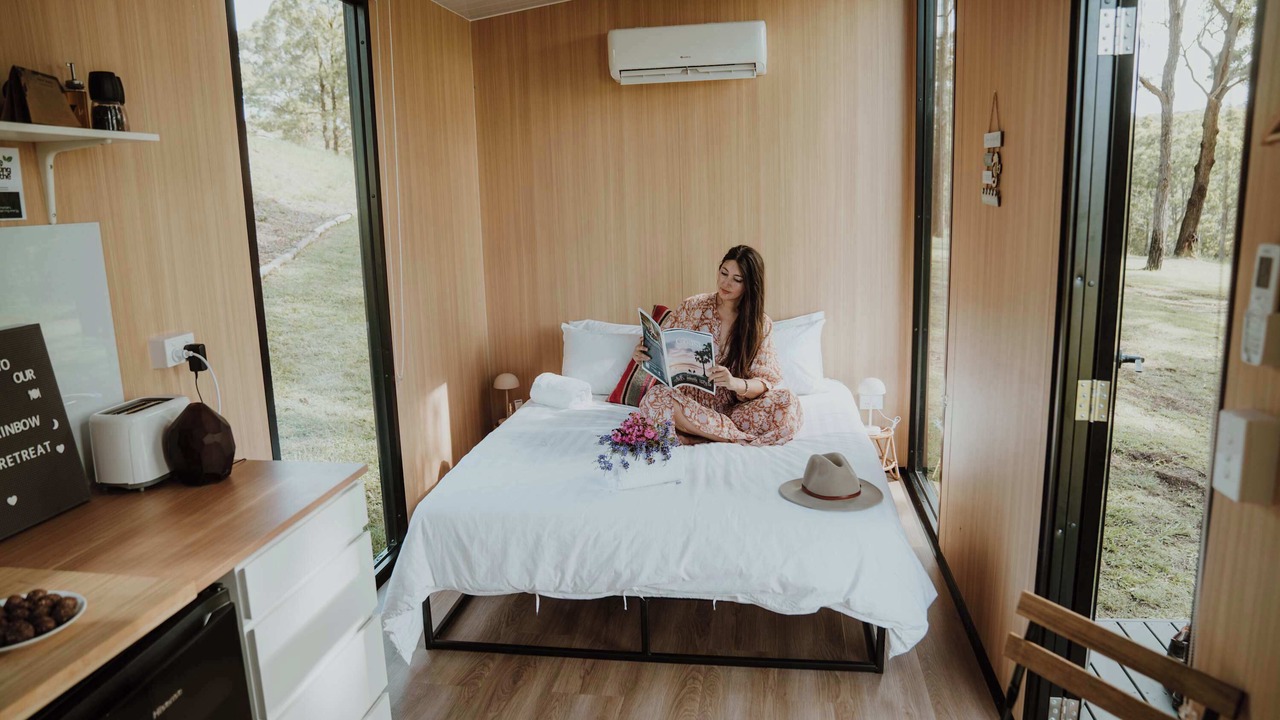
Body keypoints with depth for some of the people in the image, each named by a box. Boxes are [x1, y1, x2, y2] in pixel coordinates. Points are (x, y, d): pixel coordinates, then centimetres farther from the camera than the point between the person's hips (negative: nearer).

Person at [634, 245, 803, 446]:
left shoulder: (761, 324, 0)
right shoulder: (692, 307, 1)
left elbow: (767, 382, -8)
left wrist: (736, 383, -30)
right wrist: (642, 353, -18)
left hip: (733, 407, 1)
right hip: (689, 401, 0)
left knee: (788, 402, -28)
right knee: (655, 397, -34)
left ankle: (694, 431, -24)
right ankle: (743, 439, -26)